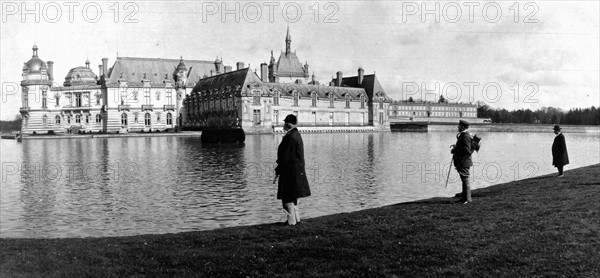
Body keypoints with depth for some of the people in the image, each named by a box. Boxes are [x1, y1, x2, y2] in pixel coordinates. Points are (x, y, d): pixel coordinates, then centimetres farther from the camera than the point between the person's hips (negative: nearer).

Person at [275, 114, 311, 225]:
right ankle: (296, 218, 25)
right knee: (292, 196, 18)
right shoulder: (296, 135, 11)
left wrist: (278, 170, -12)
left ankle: (291, 221, 4)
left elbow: (286, 157, -20)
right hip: (297, 170, 10)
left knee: (287, 197, -1)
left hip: (290, 170, -10)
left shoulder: (290, 137, -20)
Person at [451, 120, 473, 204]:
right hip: (461, 161, 11)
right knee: (464, 180, 15)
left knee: (465, 180, -5)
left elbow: (466, 149, -25)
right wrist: (456, 146, 14)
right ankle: (464, 197, 22)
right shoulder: (463, 135, 16)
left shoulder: (465, 136, -17)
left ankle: (467, 199, 0)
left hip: (463, 162, -11)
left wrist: (454, 150, -17)